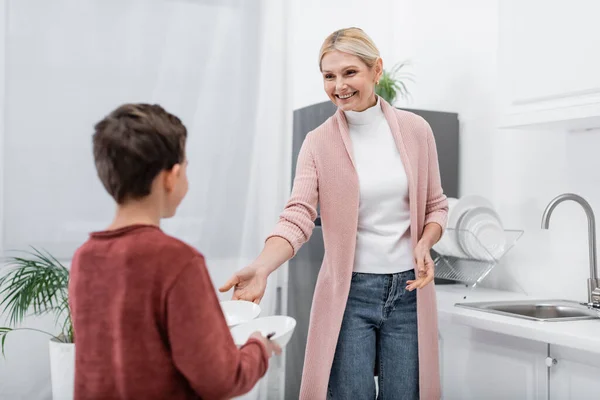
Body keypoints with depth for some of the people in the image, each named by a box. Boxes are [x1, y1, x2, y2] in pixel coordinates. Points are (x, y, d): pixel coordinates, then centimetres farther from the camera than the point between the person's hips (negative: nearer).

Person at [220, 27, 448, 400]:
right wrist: (262, 268, -31)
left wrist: (424, 245, -11)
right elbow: (297, 218, -14)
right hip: (349, 292, -1)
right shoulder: (319, 143, -3)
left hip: (409, 289, 2)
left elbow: (436, 205, 10)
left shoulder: (416, 130, 2)